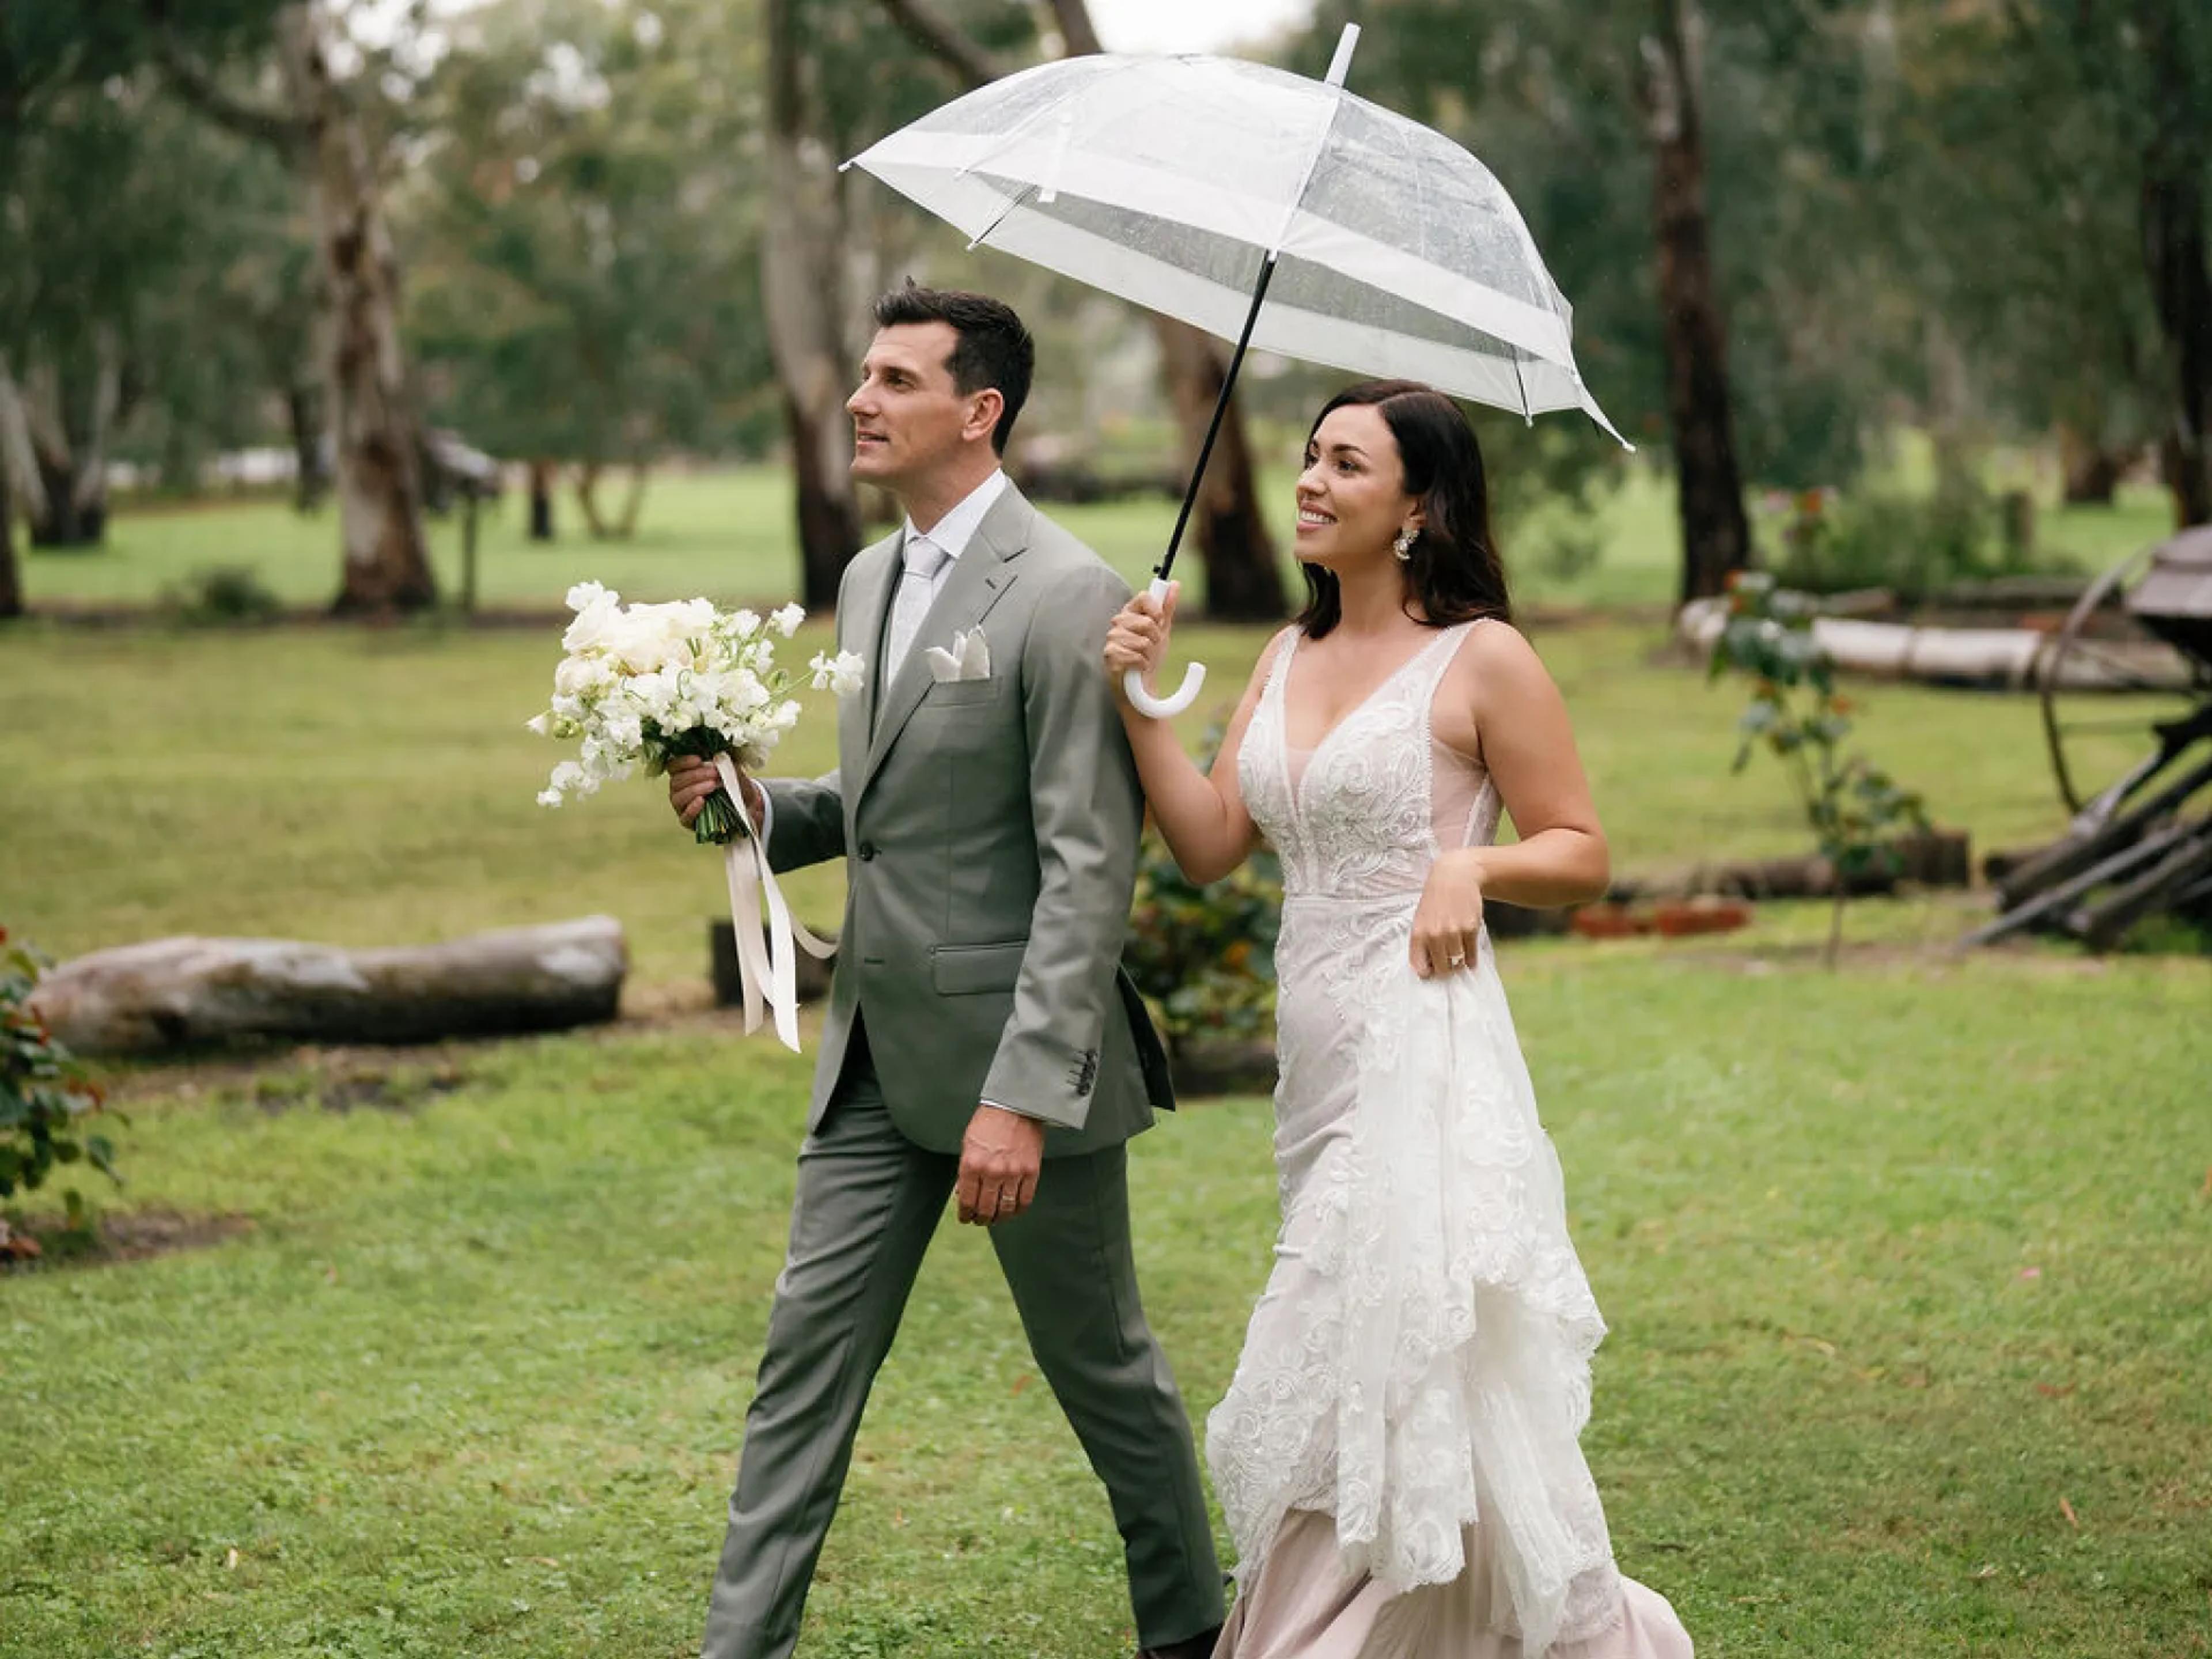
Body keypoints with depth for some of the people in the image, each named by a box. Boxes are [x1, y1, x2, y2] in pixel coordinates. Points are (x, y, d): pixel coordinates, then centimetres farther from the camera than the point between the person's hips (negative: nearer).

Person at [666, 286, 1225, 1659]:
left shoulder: (1067, 597, -16)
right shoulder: (871, 582, 11)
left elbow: (1089, 869, -19)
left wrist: (1023, 1096, -24)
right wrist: (762, 809, 2)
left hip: (1016, 1052, -7)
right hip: (879, 1060, 7)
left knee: (1101, 1365, 9)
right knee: (807, 1361, 4)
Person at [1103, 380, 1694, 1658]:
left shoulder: (1481, 659, -6)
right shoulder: (1289, 659, 14)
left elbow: (1583, 854, -2)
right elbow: (1213, 842, 8)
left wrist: (1475, 866, -20)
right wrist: (1142, 699, 0)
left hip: (1425, 1051, -8)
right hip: (1321, 1060, 8)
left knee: (1411, 1379, -6)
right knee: (1347, 1396, 12)